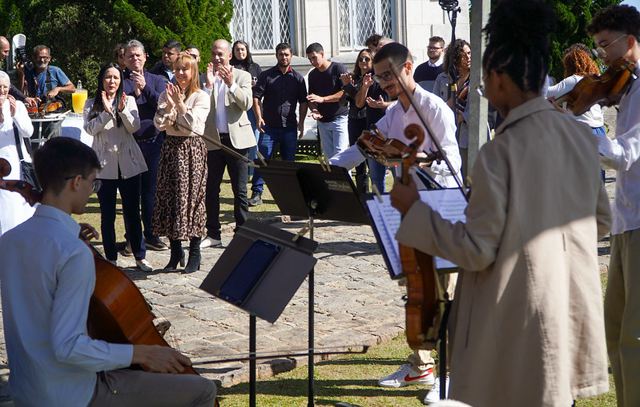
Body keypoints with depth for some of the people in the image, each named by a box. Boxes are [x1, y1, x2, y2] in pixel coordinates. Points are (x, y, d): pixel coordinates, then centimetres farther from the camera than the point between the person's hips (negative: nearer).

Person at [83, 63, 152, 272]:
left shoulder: (129, 100, 7)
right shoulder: (92, 104, 6)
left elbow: (134, 127, -5)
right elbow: (90, 129, -8)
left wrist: (122, 110, -21)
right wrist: (106, 111, -19)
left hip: (128, 162, 0)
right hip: (104, 164, 0)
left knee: (132, 211, 4)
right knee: (107, 214, 5)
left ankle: (140, 256, 10)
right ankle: (111, 258, 13)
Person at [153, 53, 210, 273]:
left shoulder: (201, 97, -2)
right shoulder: (166, 95, 9)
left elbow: (194, 124, -14)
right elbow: (159, 124, -1)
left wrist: (180, 104, -17)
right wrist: (169, 105, -15)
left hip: (192, 149, -4)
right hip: (171, 147, 4)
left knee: (191, 197, -4)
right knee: (168, 196, 3)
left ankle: (194, 254, 6)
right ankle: (176, 252, 15)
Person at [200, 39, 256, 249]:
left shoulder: (242, 76, 3)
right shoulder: (205, 77, 6)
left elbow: (247, 104, -10)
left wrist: (231, 84, -20)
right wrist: (209, 84, -15)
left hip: (236, 138, -2)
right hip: (212, 140, 2)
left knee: (240, 190, 1)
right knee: (211, 189, 6)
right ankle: (213, 234, 14)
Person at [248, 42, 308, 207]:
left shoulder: (297, 78, 9)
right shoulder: (266, 75, 3)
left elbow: (303, 102, 11)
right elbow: (256, 97, 0)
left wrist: (301, 122, 2)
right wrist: (259, 117, -11)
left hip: (290, 126, 2)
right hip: (269, 125, -2)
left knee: (289, 161, 7)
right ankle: (257, 193, -3)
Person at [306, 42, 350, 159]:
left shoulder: (339, 69, -8)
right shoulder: (312, 75, 12)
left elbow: (346, 92, -16)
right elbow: (311, 98, 16)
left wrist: (322, 99, -21)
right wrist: (314, 110, -7)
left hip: (339, 118, -6)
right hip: (322, 121, 6)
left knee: (339, 154, -12)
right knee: (328, 155, 6)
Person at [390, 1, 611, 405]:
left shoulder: (501, 151, -19)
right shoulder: (581, 136, 1)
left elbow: (477, 250, -17)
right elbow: (600, 221, 12)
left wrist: (413, 210, -7)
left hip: (518, 320, -6)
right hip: (571, 309, 6)